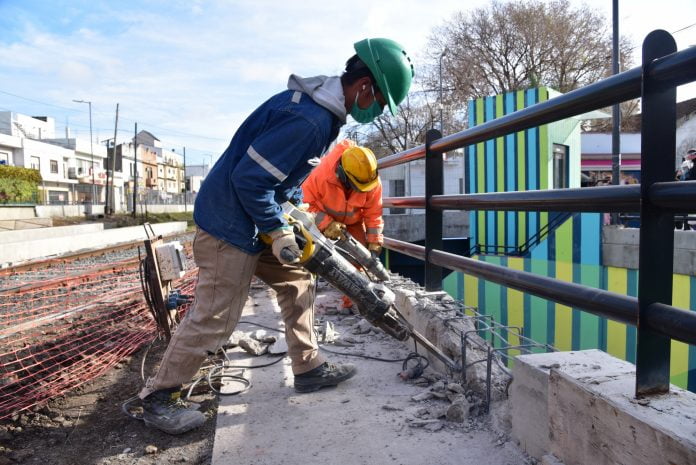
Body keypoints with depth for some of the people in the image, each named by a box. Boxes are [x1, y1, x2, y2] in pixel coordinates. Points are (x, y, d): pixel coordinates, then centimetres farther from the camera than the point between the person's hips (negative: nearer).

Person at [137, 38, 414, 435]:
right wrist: (278, 231, -17)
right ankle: (158, 398, 14)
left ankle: (309, 368, 26)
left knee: (297, 282, 14)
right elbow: (249, 179, -26)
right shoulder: (309, 120, -26)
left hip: (253, 221, 10)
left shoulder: (320, 108, 7)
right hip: (230, 224, -10)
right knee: (215, 318, -3)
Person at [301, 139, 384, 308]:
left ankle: (353, 300, 9)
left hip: (353, 221, 3)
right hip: (323, 219, -2)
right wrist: (326, 224, -36)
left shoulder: (373, 182, -28)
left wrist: (374, 244, -19)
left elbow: (373, 213, -18)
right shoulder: (321, 174, -38)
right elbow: (306, 201, -27)